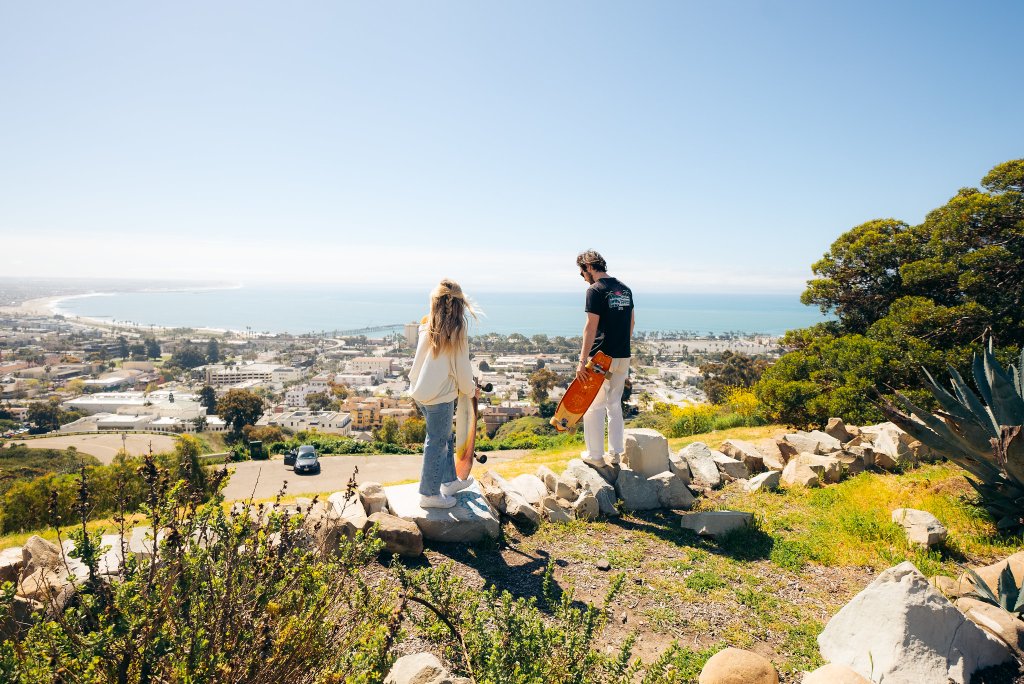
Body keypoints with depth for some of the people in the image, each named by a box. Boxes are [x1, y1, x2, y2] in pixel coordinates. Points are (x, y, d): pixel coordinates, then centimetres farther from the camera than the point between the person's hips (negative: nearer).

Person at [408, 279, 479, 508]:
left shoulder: (427, 328, 1)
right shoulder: (457, 332, -17)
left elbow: (421, 360, 8)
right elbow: (462, 369, -11)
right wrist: (471, 390, 6)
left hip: (421, 392, 7)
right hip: (440, 396, -7)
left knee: (445, 438, 22)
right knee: (436, 443, 6)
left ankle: (449, 481, 37)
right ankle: (429, 494, 18)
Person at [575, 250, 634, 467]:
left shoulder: (595, 290, -12)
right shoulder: (625, 288, 11)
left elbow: (591, 327, -18)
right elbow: (632, 322, 16)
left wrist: (582, 361, -18)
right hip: (623, 356, 7)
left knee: (594, 406, 4)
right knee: (615, 405, 17)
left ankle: (595, 455, 11)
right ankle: (615, 453, 22)